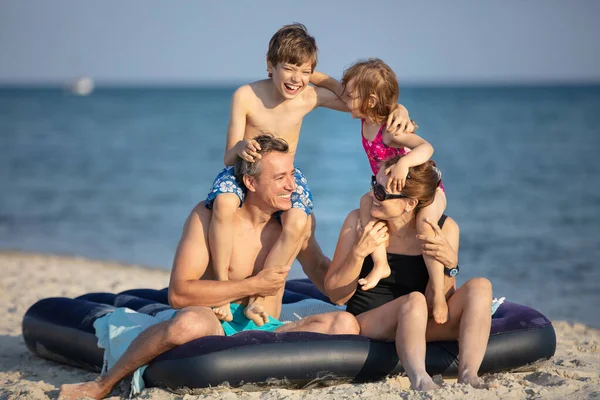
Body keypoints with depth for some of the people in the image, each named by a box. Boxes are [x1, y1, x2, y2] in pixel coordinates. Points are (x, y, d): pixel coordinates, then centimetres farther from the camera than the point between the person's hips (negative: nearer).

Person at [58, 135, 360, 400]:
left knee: (344, 324, -22)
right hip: (215, 325, -3)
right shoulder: (210, 216, -7)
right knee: (190, 322, -41)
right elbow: (178, 294, -14)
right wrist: (254, 285, -15)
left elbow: (320, 271, 20)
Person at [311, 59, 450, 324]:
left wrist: (403, 163, -64)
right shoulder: (367, 117, -7)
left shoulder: (391, 131, -31)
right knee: (366, 202, -21)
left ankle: (437, 293, -26)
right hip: (393, 192, 8)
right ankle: (380, 265, -22)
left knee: (425, 222, -35)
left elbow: (426, 148, -47)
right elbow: (334, 85, 5)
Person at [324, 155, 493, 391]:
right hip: (366, 325, -2)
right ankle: (419, 380, -46)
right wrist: (358, 253, -20)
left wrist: (449, 264, -26)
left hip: (421, 327, 2)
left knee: (479, 286, -21)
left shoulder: (444, 229, -6)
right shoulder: (358, 222, -6)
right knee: (414, 301, -34)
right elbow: (337, 296, -6)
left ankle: (467, 375, -35)